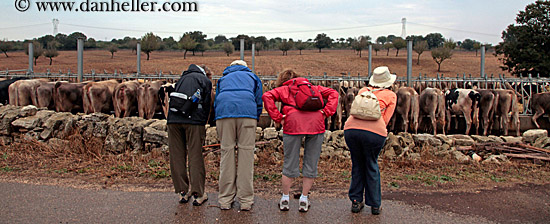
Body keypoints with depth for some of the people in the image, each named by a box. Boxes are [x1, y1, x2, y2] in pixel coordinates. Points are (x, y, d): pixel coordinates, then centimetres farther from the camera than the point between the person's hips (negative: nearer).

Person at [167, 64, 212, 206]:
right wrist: (203, 126, 10)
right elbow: (206, 104, 5)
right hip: (193, 120, -4)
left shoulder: (183, 77, 28)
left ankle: (183, 192, 13)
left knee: (177, 156, 8)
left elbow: (173, 98, 22)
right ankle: (198, 194, 3)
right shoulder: (205, 80, 15)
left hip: (173, 119, 4)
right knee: (195, 156, 0)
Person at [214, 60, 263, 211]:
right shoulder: (252, 76, 30)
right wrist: (255, 121, 28)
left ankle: (225, 200, 6)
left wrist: (219, 130, 32)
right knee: (246, 152, 0)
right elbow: (259, 101, 21)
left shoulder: (223, 78, 34)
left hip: (224, 113, 2)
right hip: (247, 112, -1)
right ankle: (245, 201, 0)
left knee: (227, 152, 4)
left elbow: (215, 103, 29)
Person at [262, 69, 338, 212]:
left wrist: (278, 118, 3)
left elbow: (267, 96, 4)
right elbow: (333, 93, 20)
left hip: (294, 124, -2)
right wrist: (326, 113, 11)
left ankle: (285, 199, 18)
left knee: (290, 163, 9)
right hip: (316, 123, 2)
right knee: (311, 164, 11)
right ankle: (304, 200, 18)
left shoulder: (283, 89, 22)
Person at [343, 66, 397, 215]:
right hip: (374, 131, -2)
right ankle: (375, 205, 21)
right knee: (372, 166, 14)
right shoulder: (391, 95, 16)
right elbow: (385, 119, 9)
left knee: (357, 165, 18)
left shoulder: (363, 91, 25)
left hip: (351, 128, 3)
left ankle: (356, 201, 24)